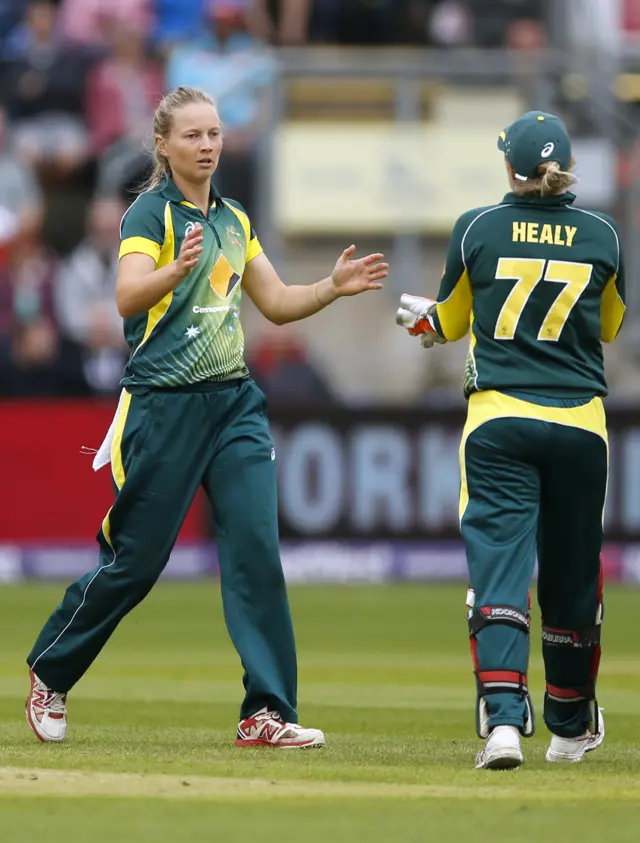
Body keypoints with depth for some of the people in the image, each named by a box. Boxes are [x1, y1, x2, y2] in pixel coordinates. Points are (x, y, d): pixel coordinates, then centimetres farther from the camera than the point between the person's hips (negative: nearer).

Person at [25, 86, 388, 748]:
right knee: (135, 561, 0)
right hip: (164, 406, -6)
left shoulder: (233, 221, 14)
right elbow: (128, 296, -24)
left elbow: (277, 303, 21)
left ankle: (266, 713, -9)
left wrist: (333, 287, 3)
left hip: (234, 402, 6)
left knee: (256, 549, -8)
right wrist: (178, 268, -43)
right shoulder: (151, 213, -8)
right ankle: (50, 672, 23)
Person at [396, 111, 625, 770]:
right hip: (580, 424, 2)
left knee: (499, 567, -7)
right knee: (572, 574, 15)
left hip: (499, 420, -2)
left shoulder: (477, 229, -1)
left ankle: (503, 717, -27)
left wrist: (420, 317, 35)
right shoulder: (601, 237, 3)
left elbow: (450, 322, 13)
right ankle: (570, 726, 31)